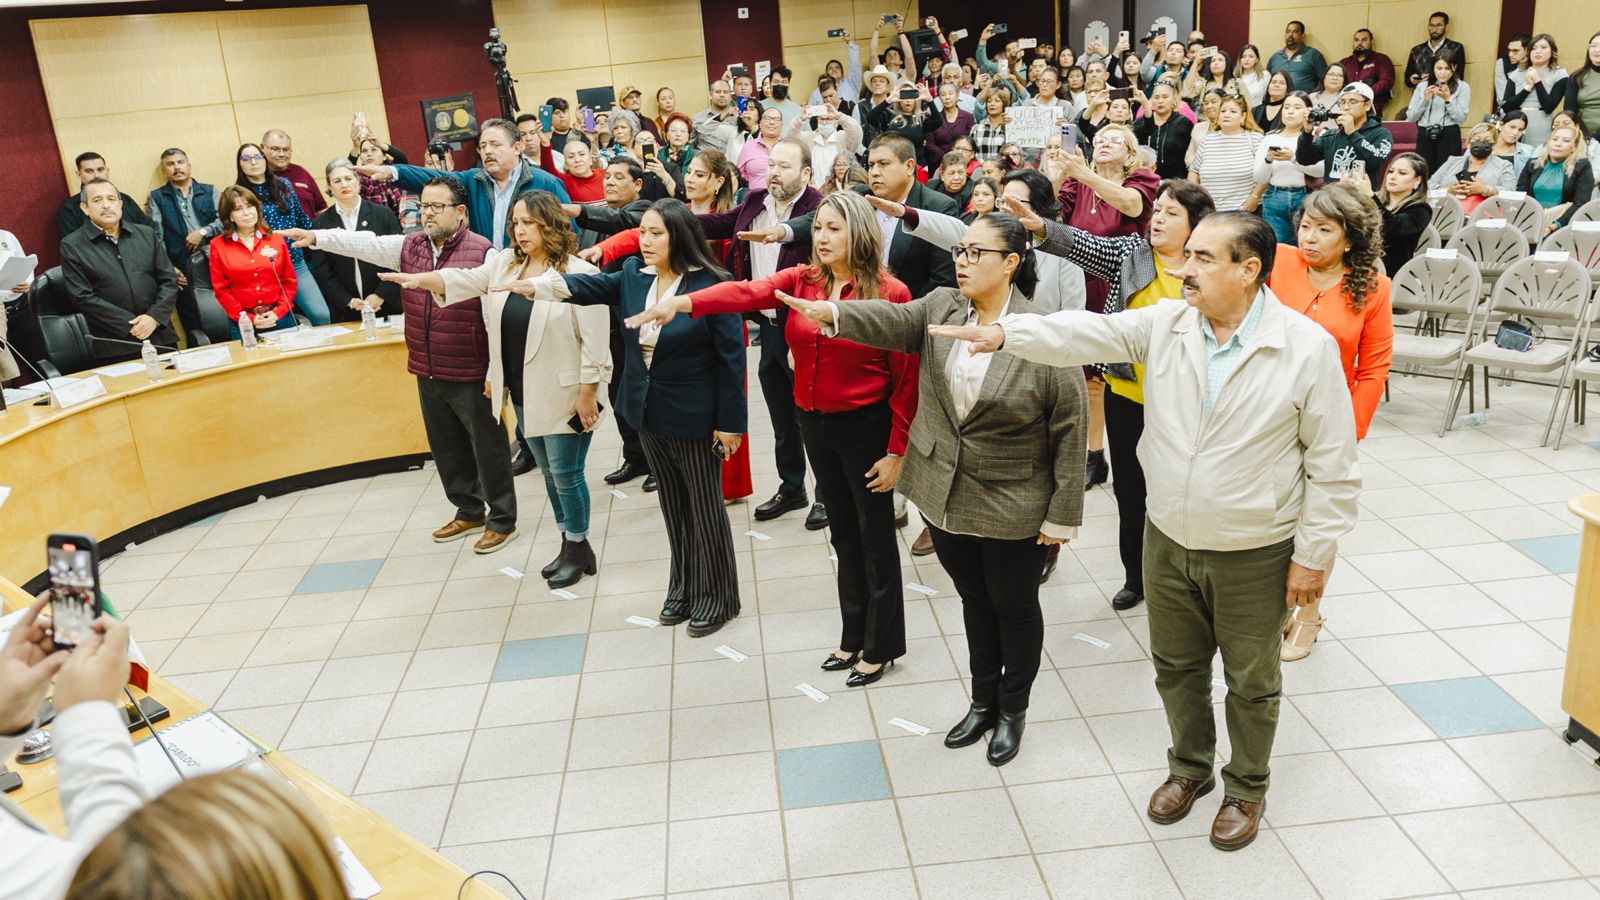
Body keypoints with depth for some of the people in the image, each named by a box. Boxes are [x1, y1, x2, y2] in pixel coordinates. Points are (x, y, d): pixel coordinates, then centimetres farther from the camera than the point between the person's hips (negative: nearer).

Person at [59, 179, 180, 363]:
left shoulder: (147, 234, 13)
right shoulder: (72, 246, 3)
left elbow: (169, 279, 10)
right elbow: (83, 297, -5)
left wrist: (154, 317, -7)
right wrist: (132, 326, -12)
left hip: (160, 336, 3)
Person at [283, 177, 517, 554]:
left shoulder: (482, 252, -12)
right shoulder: (409, 246, 8)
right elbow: (366, 244, 3)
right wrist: (317, 237, -10)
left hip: (471, 376, -7)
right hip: (428, 374, 7)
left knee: (488, 448, 5)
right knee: (447, 448, 17)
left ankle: (502, 520, 18)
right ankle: (469, 512, 34)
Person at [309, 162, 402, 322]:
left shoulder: (383, 213, 1)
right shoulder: (321, 223, 3)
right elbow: (322, 271, 1)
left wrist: (380, 295, -10)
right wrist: (348, 301, -10)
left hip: (387, 306, 0)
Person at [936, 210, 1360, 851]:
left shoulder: (1308, 347, -16)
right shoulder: (1164, 324, -5)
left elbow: (1332, 464, -11)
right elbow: (1085, 335, -12)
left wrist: (1314, 554, -9)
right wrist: (1003, 334, -27)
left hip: (1255, 556, -3)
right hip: (1169, 541, 4)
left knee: (1251, 681, 16)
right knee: (1176, 665, 21)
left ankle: (1246, 787, 40)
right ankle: (1189, 766, 46)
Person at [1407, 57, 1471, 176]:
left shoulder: (1462, 87, 6)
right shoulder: (1422, 86, 11)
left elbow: (1461, 118, -3)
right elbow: (1410, 117, 7)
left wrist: (1447, 100, -13)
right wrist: (1425, 100, -5)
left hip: (1449, 136, -2)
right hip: (1424, 136, 2)